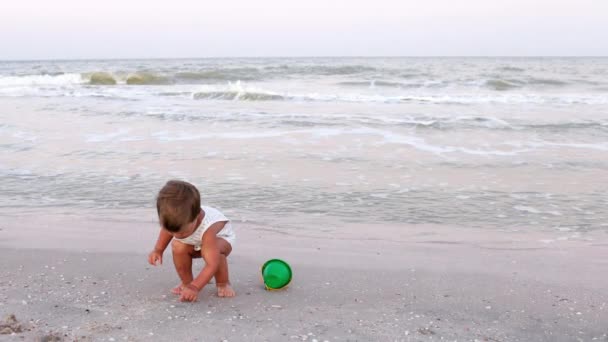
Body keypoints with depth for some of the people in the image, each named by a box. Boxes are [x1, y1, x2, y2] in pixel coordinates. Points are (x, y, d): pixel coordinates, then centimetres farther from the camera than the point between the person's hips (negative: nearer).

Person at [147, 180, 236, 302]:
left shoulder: (208, 228, -47)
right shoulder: (177, 220, -30)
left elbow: (212, 264, -46)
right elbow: (166, 229, -1)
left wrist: (195, 287, -48)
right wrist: (158, 250, -11)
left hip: (220, 238, -5)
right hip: (195, 243, 5)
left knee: (212, 250, -38)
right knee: (178, 247, -25)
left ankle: (223, 283, -12)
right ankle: (186, 282, -4)